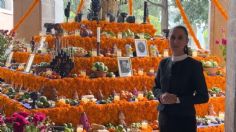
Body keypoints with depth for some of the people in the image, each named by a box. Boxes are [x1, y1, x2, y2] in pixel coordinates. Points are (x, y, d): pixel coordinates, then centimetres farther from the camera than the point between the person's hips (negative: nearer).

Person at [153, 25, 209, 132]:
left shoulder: (194, 65, -8)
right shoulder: (163, 63, 6)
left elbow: (203, 97, -9)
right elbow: (156, 87, 15)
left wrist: (177, 99, -19)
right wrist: (161, 96, -8)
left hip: (185, 120, -4)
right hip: (164, 117, 4)